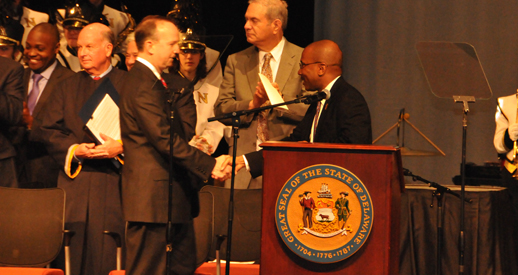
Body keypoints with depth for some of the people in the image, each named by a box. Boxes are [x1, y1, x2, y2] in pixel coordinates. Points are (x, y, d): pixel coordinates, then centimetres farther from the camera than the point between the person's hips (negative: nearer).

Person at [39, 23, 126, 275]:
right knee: (74, 251, -2)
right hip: (74, 178, 3)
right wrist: (75, 149, -9)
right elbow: (49, 130, 9)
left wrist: (120, 147, -18)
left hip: (113, 181, -3)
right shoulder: (68, 87, 16)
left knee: (108, 253, -7)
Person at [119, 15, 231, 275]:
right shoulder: (143, 86, -17)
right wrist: (209, 165, -21)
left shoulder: (155, 81, 18)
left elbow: (182, 131, 17)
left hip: (174, 196, 11)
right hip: (153, 198, -11)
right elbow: (166, 139, -23)